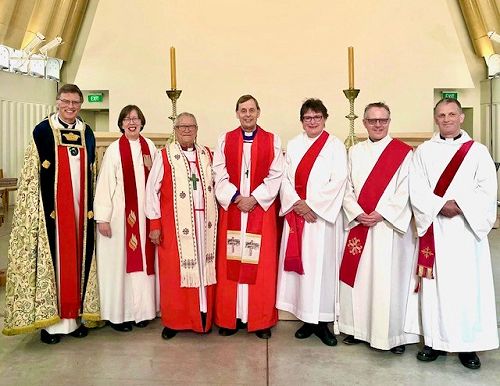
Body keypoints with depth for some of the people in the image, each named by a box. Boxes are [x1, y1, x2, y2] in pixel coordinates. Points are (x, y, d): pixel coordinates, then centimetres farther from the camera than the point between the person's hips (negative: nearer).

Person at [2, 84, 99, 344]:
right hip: (52, 208, -4)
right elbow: (31, 176, -4)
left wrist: (91, 208, 10)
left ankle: (74, 316, 19)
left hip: (80, 209, 4)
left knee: (78, 258, 8)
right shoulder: (42, 131, -3)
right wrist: (36, 211, -10)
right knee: (52, 257, 0)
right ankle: (50, 320, 11)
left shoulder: (87, 133, 10)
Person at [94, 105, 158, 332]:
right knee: (119, 262, 3)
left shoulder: (150, 147, 7)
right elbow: (104, 184, -9)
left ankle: (142, 309, 22)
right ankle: (118, 313, 16)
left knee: (143, 260, 10)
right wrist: (102, 218, -12)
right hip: (120, 214, -4)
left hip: (144, 214, 4)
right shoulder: (114, 149, -6)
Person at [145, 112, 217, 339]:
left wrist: (215, 216, 7)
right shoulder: (165, 156, -3)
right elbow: (152, 190, -4)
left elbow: (215, 184, 15)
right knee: (174, 271, 3)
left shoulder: (206, 155, 9)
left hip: (204, 222, 4)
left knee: (204, 267, 8)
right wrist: (154, 223, -7)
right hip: (175, 224, -3)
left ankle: (203, 317, 21)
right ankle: (173, 321, 15)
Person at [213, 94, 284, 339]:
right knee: (231, 263, 3)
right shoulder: (225, 140, 8)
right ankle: (229, 318, 13)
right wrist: (237, 198, -12)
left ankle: (261, 320, 12)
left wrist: (254, 199, -12)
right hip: (231, 209, 1)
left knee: (261, 264, 1)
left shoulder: (272, 141, 6)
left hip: (261, 210, -1)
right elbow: (219, 175, 1)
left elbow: (275, 176, -1)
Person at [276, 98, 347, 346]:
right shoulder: (293, 145, 12)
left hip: (321, 216, -3)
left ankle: (322, 321, 9)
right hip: (295, 213, 4)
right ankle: (307, 319, 16)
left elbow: (338, 181, -9)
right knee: (299, 264, 5)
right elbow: (285, 178, 5)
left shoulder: (335, 146, 0)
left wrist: (311, 204, -13)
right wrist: (297, 203, -10)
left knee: (321, 265, -1)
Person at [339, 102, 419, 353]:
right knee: (358, 277, 8)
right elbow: (348, 187, 5)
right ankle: (358, 328, 22)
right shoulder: (354, 152, 11)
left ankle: (395, 333, 13)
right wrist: (357, 214, -9)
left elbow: (405, 191, -7)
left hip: (390, 226, -3)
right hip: (359, 225, 4)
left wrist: (381, 214, -15)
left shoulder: (404, 152, 0)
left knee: (390, 279, 0)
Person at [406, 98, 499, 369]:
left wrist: (460, 205, -16)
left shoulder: (478, 151, 6)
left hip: (467, 229, 0)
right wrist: (441, 206, -16)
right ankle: (435, 340, 13)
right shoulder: (423, 151, 7)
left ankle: (468, 344, 11)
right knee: (434, 284, 3)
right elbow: (416, 189, -2)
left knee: (468, 284, 1)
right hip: (433, 229, 1)